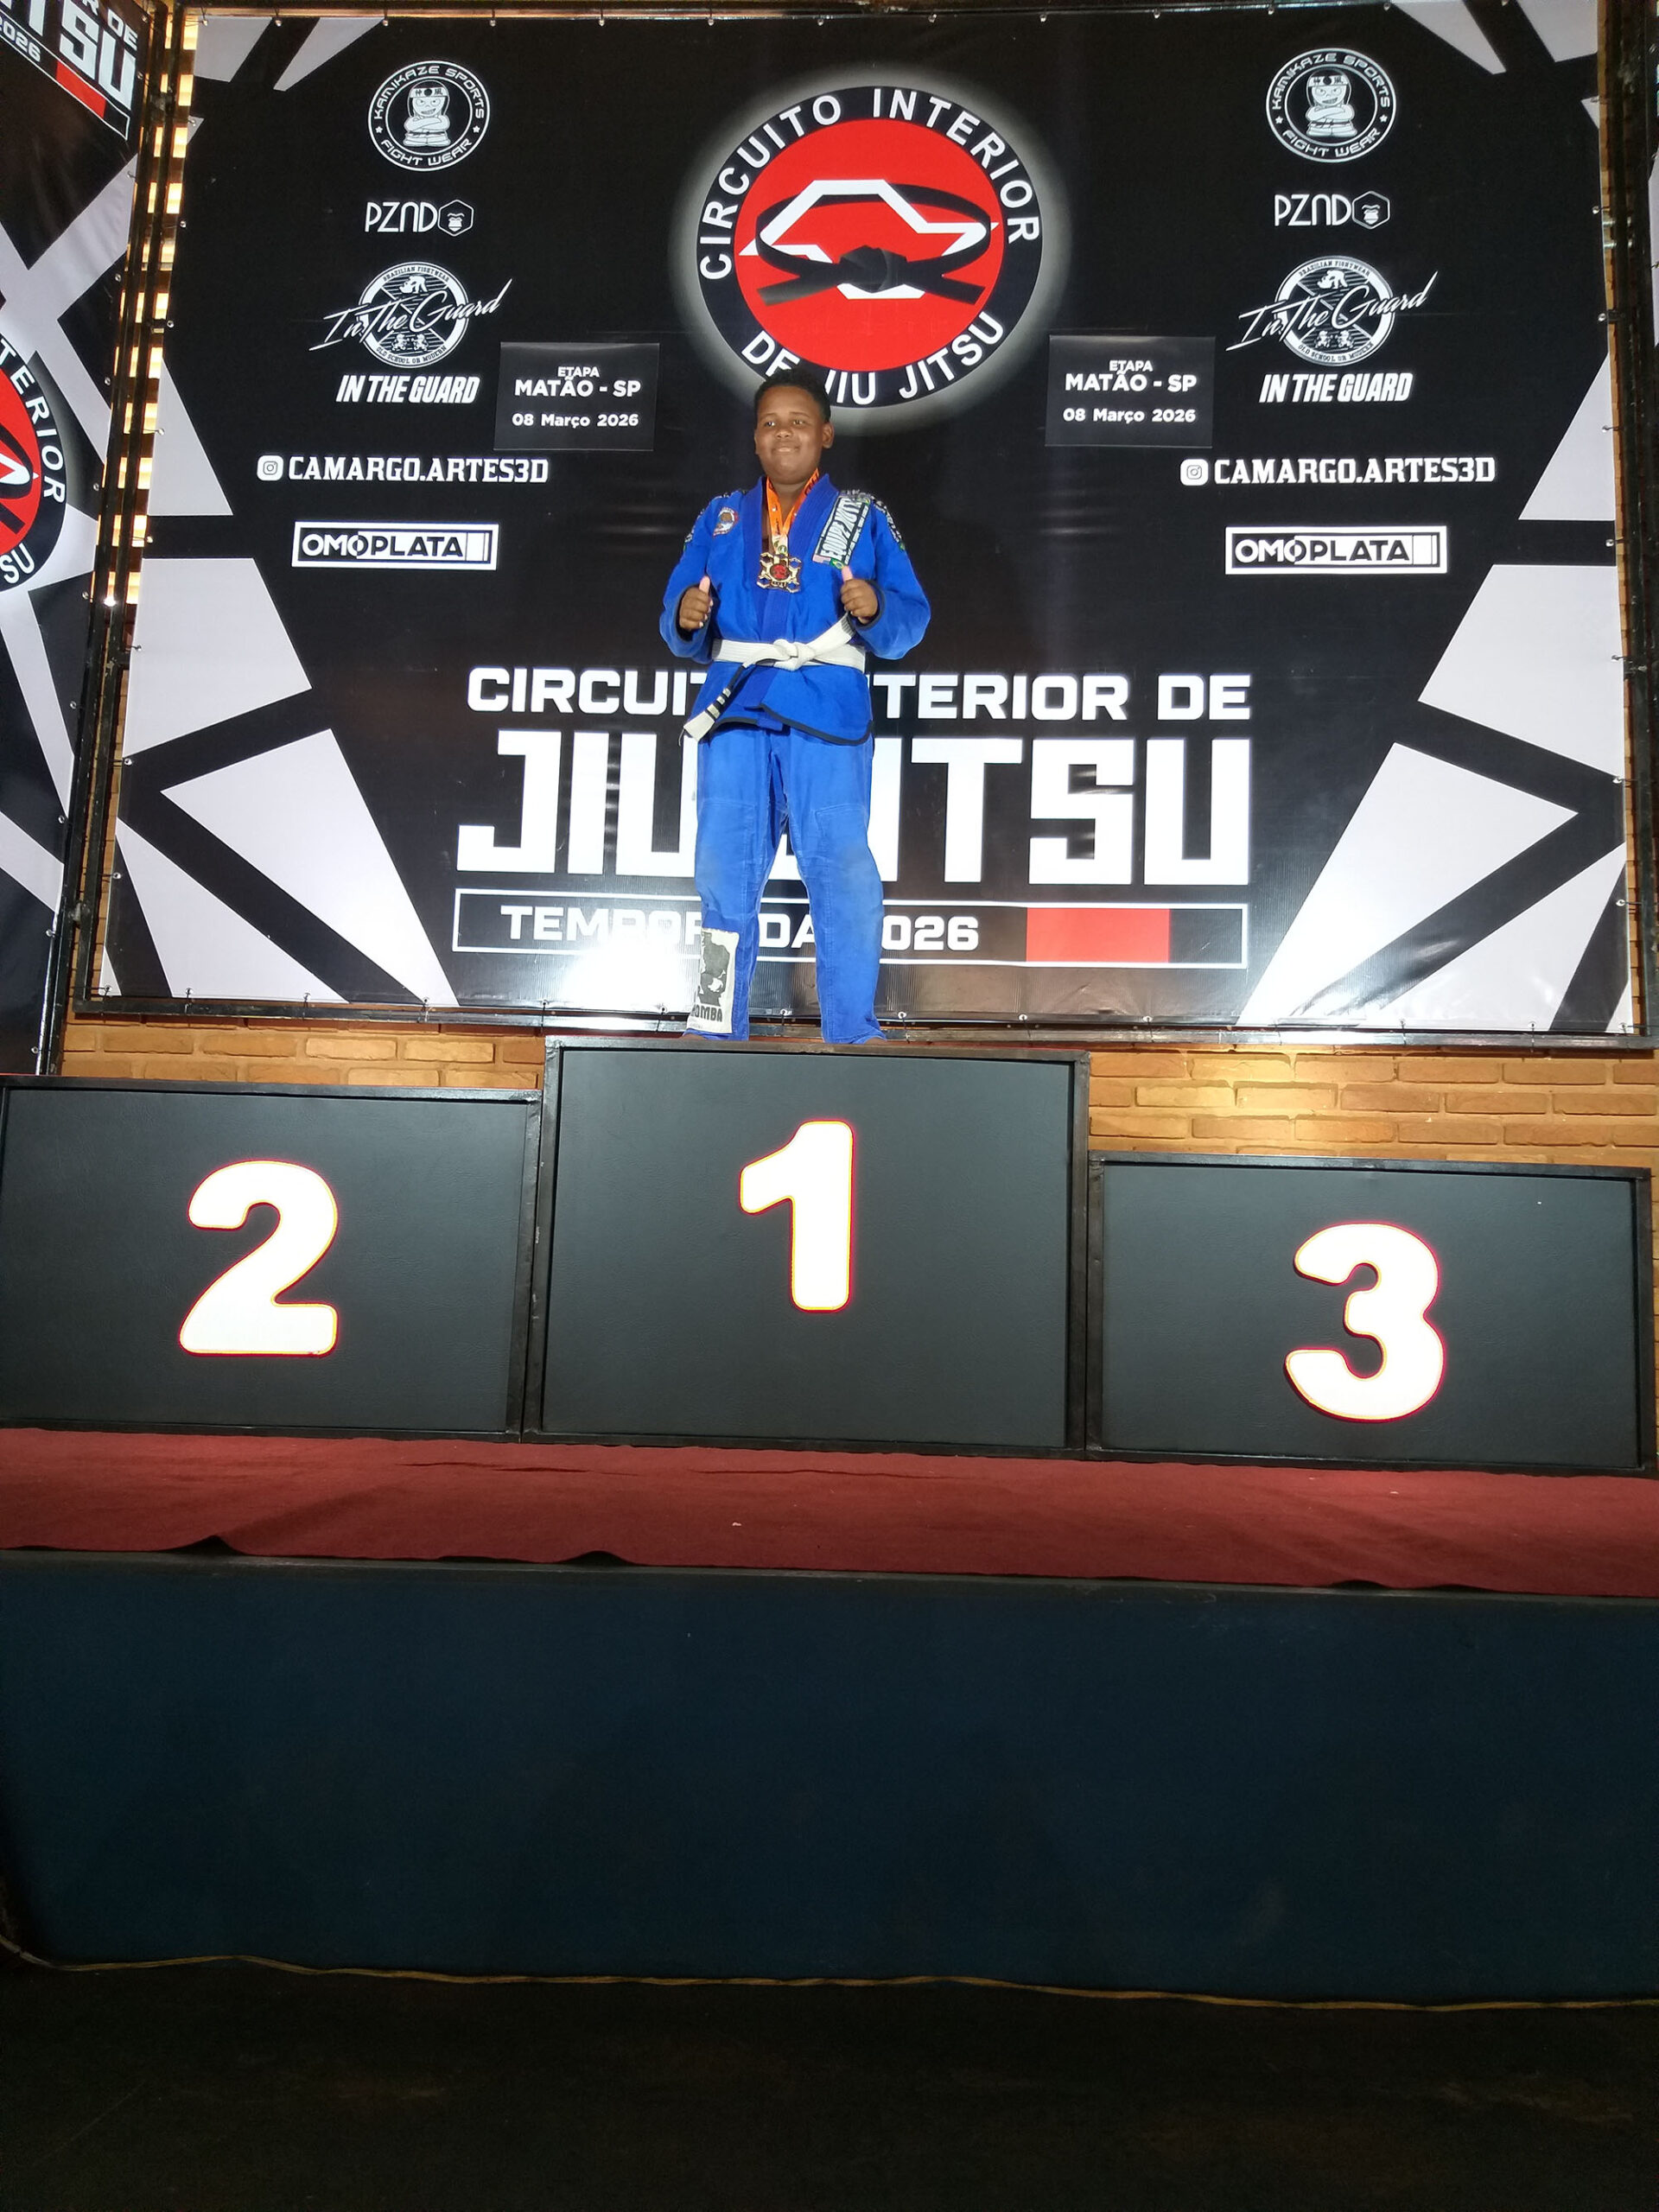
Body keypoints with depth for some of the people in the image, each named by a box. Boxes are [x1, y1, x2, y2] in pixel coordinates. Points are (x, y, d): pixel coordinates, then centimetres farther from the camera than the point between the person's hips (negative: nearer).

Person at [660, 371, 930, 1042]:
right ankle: (716, 1024, 11)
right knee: (724, 869, 1)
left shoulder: (862, 518, 13)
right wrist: (686, 619, -9)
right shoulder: (720, 518, 19)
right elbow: (682, 632, 13)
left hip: (827, 715, -2)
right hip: (735, 712, 2)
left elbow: (908, 621, 3)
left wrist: (875, 609, -17)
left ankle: (851, 1033, -3)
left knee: (841, 870, -9)